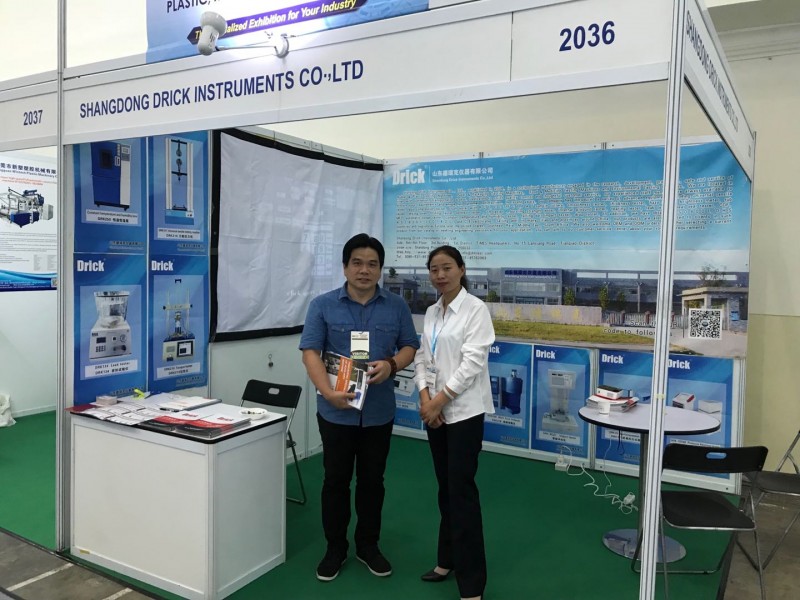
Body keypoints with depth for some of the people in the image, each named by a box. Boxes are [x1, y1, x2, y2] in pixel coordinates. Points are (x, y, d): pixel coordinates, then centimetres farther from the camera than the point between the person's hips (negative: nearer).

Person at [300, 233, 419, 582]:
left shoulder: (396, 306, 3)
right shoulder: (322, 305, -3)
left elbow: (410, 347, 6)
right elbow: (310, 352, -8)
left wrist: (391, 363, -16)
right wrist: (327, 391, -21)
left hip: (379, 411, 2)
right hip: (336, 410, -1)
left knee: (372, 480, 13)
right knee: (336, 480, 10)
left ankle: (368, 546, 30)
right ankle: (335, 548, 27)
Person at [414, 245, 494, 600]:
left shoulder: (475, 309, -9)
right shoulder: (431, 312, 11)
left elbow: (473, 361, -16)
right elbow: (422, 359, 9)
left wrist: (439, 399, -16)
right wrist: (424, 399, -6)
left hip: (463, 409, -6)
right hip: (434, 409, 6)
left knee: (462, 489, -6)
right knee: (445, 487, 15)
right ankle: (448, 560, 30)